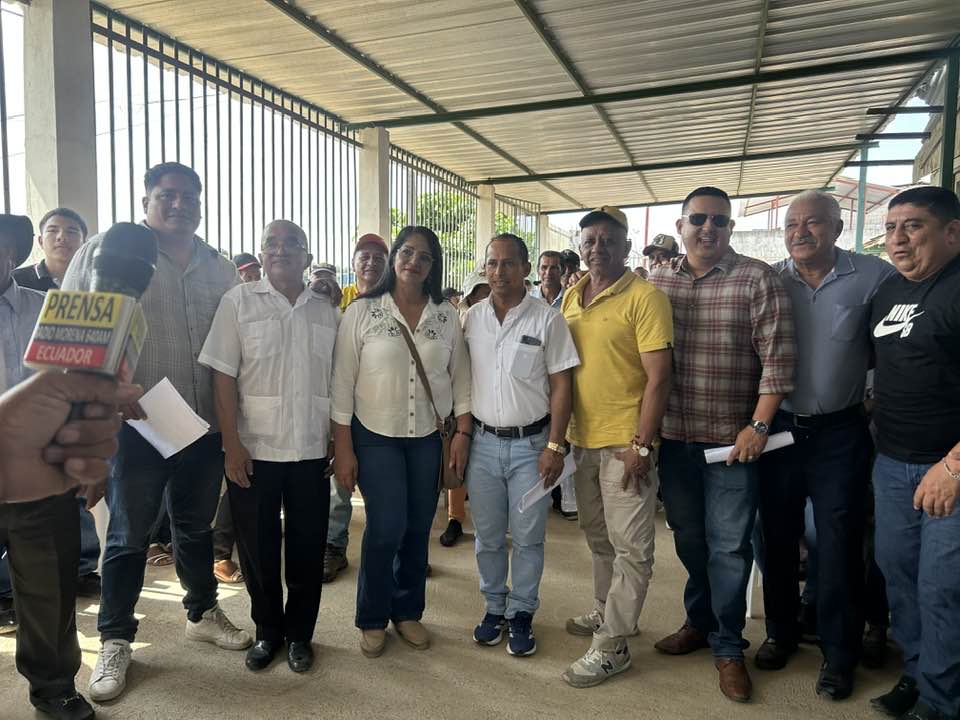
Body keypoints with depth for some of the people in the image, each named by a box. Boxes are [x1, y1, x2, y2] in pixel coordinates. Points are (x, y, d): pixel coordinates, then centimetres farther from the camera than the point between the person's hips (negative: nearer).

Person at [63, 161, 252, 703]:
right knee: (129, 535, 9)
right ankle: (115, 641, 26)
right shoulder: (105, 251, -2)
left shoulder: (221, 269, 9)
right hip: (135, 425, -3)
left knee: (197, 526, 18)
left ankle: (203, 613, 37)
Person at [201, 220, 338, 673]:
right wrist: (231, 443, -11)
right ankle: (267, 631, 31)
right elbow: (223, 376, -5)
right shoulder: (238, 302, -1)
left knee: (307, 546, 10)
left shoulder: (326, 311, 8)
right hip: (254, 449, -2)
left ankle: (299, 634, 29)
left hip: (311, 450, 2)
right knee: (258, 546, 10)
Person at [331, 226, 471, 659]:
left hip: (428, 437, 3)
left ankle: (408, 612, 30)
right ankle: (372, 619, 20)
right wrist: (342, 448, -8)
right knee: (386, 529, -4)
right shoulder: (362, 312, -5)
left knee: (418, 529, 10)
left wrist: (463, 431, 1)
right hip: (375, 436, -3)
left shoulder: (447, 316, 3)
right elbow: (342, 382, -6)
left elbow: (460, 378, 8)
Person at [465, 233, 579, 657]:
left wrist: (554, 446, -10)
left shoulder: (547, 319, -6)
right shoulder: (472, 318, 3)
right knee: (487, 535, 14)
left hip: (530, 444, -3)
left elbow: (561, 386, -6)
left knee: (527, 537, 7)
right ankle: (494, 607, 32)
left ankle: (521, 614, 25)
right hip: (483, 442, 3)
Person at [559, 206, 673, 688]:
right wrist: (559, 432, 13)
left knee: (629, 546, 3)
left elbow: (658, 377, -15)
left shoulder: (645, 297, -12)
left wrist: (641, 446, -18)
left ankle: (611, 645, 14)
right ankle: (605, 612, 38)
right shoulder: (571, 296, 8)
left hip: (625, 444, -7)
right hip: (582, 439, 7)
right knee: (598, 536, 20)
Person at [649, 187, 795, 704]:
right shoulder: (656, 281, 6)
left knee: (729, 545, 4)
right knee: (688, 538, 16)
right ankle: (699, 621, 37)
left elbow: (776, 356, -9)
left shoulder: (758, 279, -5)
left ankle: (727, 647, 22)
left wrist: (759, 426, -14)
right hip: (673, 435, 4)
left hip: (733, 438, -3)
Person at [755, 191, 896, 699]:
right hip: (778, 428, 2)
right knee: (778, 536, 13)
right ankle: (781, 632, 33)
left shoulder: (874, 276, -6)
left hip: (840, 433, -2)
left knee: (839, 544, 6)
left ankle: (839, 655, 24)